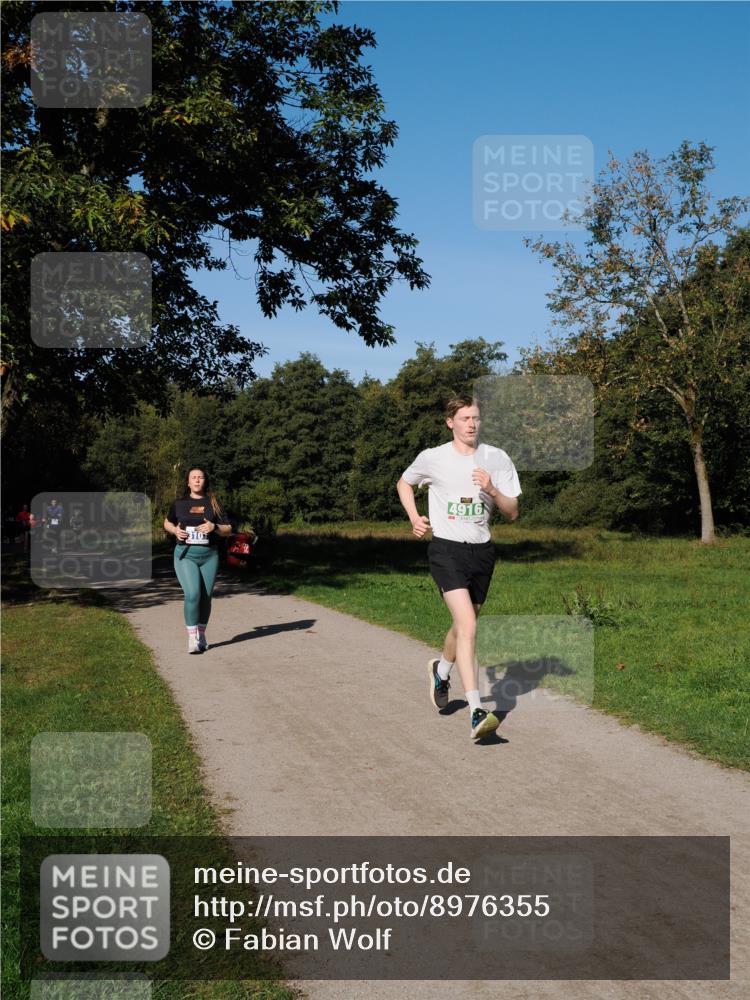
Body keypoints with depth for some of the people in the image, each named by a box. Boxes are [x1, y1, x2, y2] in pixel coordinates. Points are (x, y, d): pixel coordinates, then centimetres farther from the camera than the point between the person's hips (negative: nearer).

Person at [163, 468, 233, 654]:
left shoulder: (213, 504, 6)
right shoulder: (179, 504, 7)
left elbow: (228, 530, 7)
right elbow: (167, 522, 23)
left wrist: (214, 527, -14)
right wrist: (175, 530, 1)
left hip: (209, 556, 2)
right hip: (185, 555, -1)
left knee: (206, 597, 5)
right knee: (192, 594, -17)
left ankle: (201, 634, 24)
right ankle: (192, 638, -9)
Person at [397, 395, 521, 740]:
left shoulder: (497, 459, 3)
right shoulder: (432, 458, -2)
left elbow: (513, 513, 3)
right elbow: (404, 483, 18)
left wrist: (492, 491, -16)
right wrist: (413, 517, 3)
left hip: (481, 550, 4)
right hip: (446, 548, -4)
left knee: (463, 626, 18)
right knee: (468, 627, -20)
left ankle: (441, 671, 50)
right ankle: (477, 713, -23)